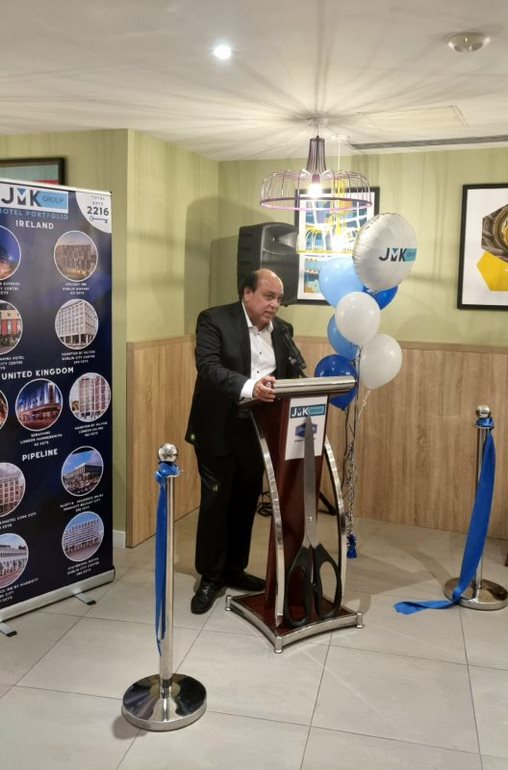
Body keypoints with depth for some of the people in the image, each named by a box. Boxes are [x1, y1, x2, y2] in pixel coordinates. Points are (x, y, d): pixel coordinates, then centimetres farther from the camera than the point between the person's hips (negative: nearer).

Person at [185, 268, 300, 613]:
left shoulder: (283, 330, 8)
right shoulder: (214, 320, -10)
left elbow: (292, 375, 8)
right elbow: (209, 368, -23)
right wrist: (249, 386, -38)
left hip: (258, 429, 5)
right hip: (219, 428, -5)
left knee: (246, 502, 14)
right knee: (215, 502, 3)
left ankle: (234, 570, 30)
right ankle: (210, 578, 18)